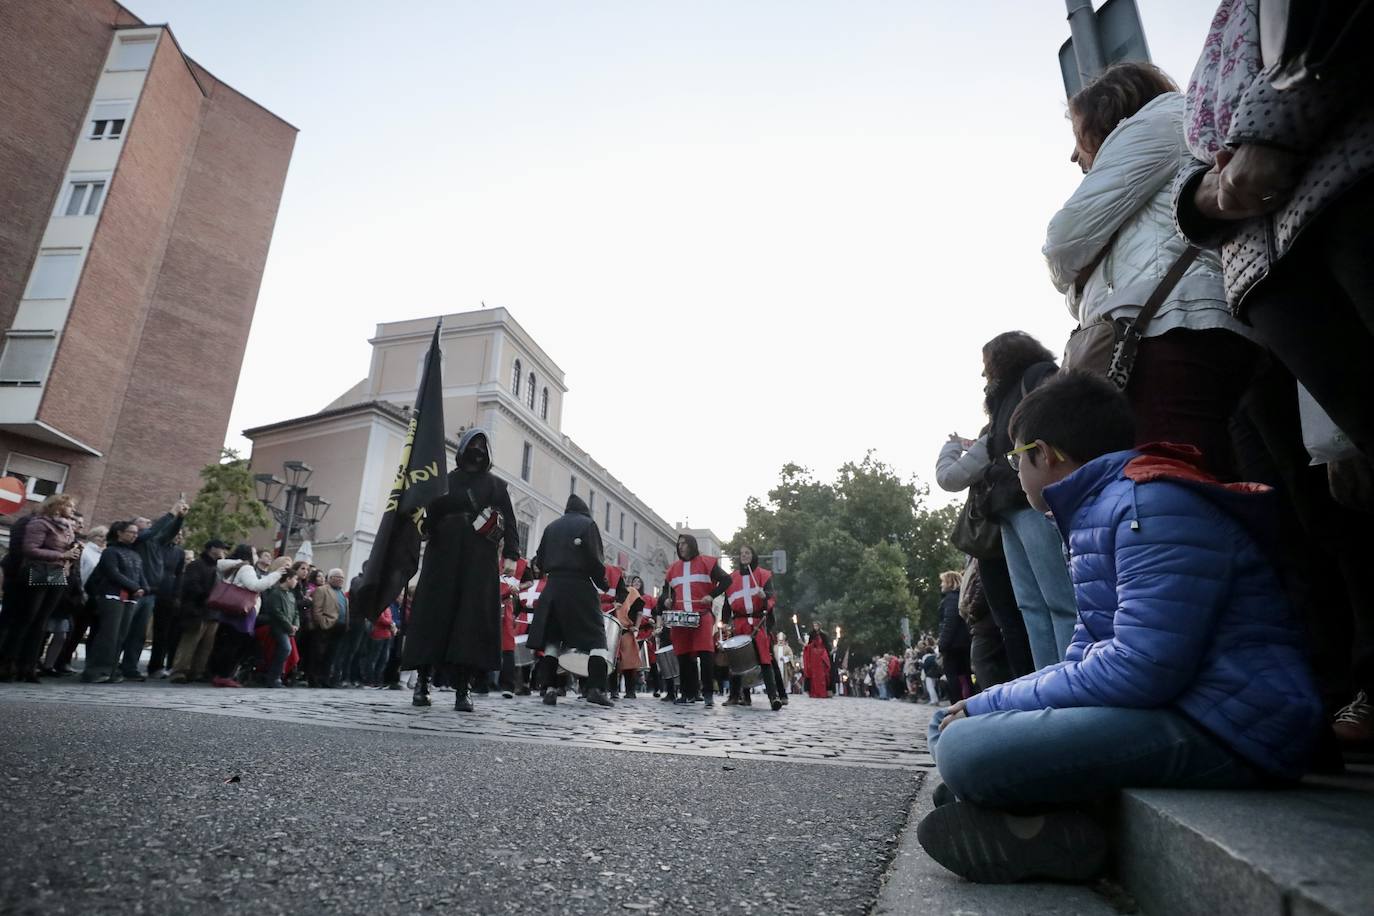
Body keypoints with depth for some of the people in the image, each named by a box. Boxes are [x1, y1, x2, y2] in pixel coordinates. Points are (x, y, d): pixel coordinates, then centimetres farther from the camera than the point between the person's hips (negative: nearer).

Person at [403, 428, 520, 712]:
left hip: (479, 561, 0)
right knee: (434, 615, -3)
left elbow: (509, 522, 6)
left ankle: (462, 690, -6)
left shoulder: (497, 485, 15)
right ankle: (422, 681, 7)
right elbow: (429, 517, 6)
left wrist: (511, 554, -8)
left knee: (473, 619, -7)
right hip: (443, 557, 1)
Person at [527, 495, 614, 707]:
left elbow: (540, 561, 13)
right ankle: (596, 688, -12)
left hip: (553, 588, 4)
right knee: (596, 637, 0)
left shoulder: (552, 526, 15)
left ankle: (549, 688, 2)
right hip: (580, 588, -4)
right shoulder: (587, 524, 2)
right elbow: (593, 558, -8)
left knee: (551, 637, 10)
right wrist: (603, 583, 4)